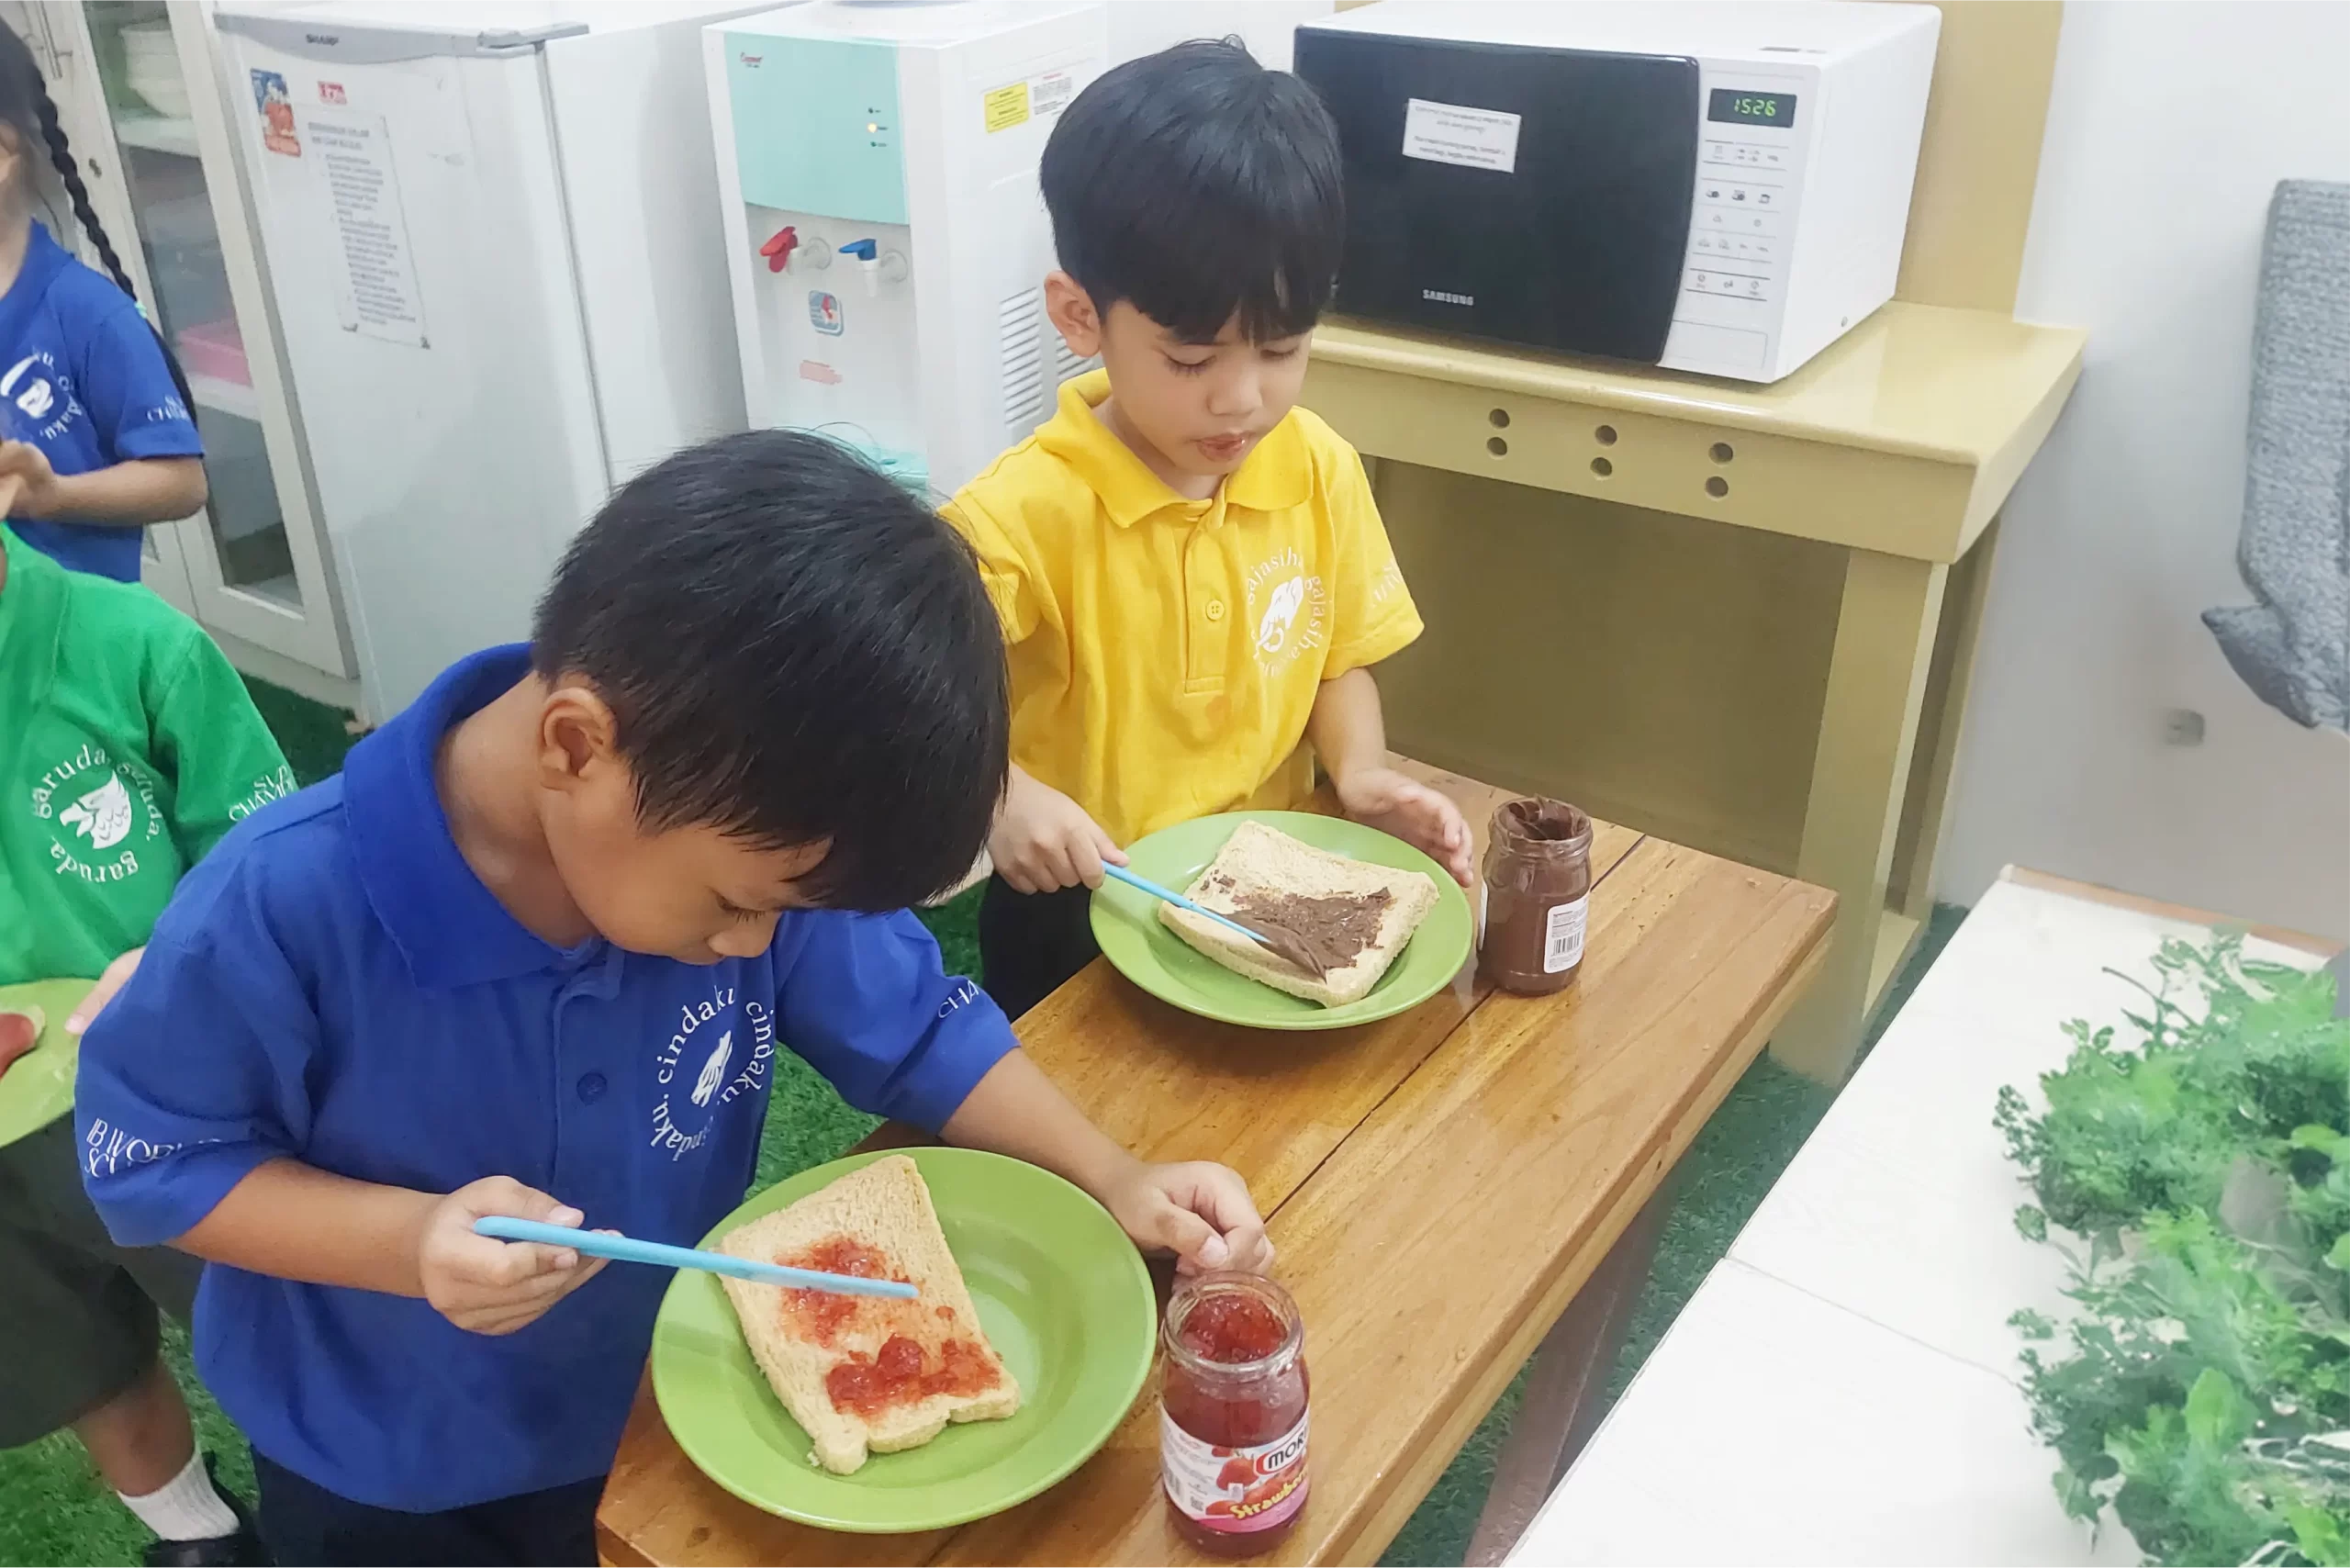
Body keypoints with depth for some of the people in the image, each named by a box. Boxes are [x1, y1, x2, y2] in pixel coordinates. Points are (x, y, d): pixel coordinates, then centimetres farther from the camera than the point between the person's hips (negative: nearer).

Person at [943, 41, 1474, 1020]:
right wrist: (1003, 797, -34)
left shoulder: (1319, 470, -8)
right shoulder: (1021, 515, -23)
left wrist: (1360, 772, -14)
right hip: (1082, 911, -3)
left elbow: (1337, 661, 3)